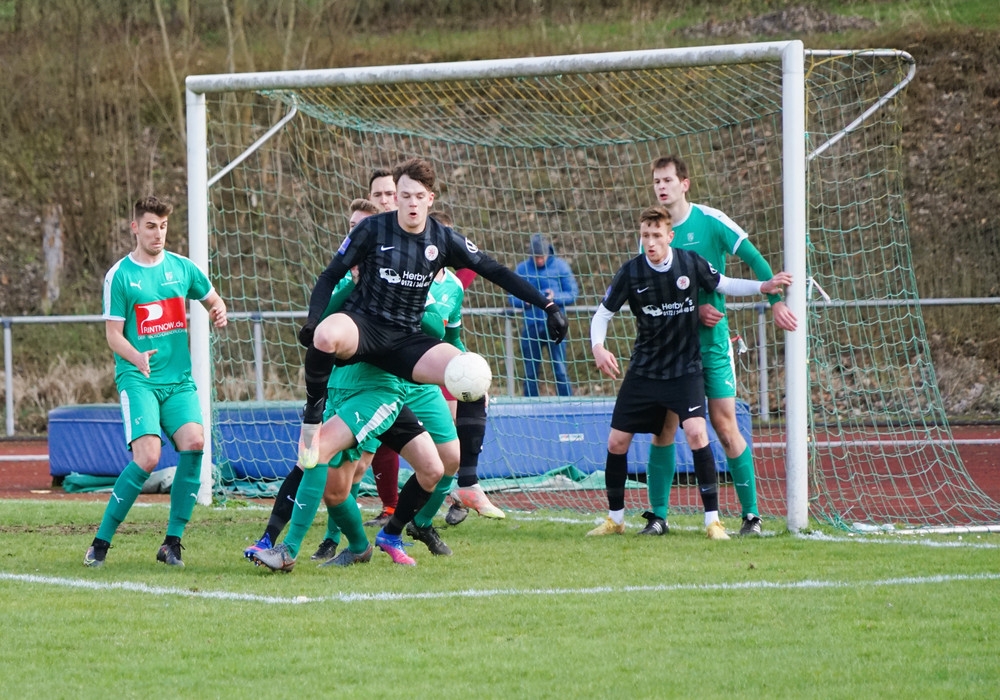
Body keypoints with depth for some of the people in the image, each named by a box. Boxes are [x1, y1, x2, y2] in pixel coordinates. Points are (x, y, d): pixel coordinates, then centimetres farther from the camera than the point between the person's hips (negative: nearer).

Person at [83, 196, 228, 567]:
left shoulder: (181, 267, 10)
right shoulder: (119, 276, 0)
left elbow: (212, 298, 25)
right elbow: (113, 334, -2)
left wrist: (218, 312, 0)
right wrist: (136, 358, -22)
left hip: (179, 380, 4)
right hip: (137, 380, -4)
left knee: (194, 441, -20)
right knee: (148, 457, -21)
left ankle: (172, 542, -10)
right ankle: (101, 542, -7)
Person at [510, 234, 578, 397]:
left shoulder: (560, 266, 2)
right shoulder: (522, 269, 8)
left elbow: (572, 293, 1)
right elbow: (513, 297, 8)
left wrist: (555, 297, -18)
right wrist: (524, 301, -13)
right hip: (531, 327, 2)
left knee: (560, 371, -5)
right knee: (530, 372, 4)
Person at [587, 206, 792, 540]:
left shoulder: (691, 264, -9)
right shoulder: (631, 272, -9)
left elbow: (724, 285, 8)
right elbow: (603, 314, 0)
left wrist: (765, 286, -5)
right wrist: (598, 347, -18)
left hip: (685, 368, -2)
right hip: (643, 371, 2)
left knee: (696, 433, -22)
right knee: (617, 442, 0)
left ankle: (713, 520, -14)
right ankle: (615, 518, 21)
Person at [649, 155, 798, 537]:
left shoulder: (709, 220, -6)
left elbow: (753, 259, -4)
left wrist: (776, 301, -11)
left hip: (712, 341, -3)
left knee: (725, 426, -5)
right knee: (664, 427, 0)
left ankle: (751, 514, 2)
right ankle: (658, 514, 6)